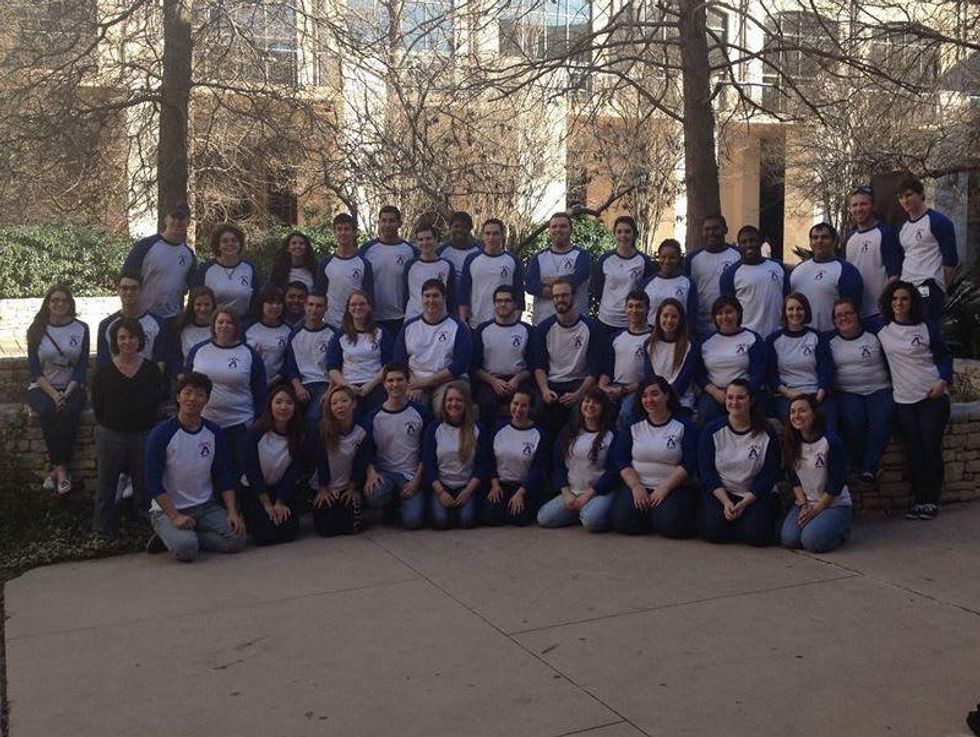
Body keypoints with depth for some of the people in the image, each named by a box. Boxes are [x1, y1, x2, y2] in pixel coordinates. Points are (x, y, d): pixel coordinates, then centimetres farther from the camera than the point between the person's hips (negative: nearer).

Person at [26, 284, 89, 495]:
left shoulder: (81, 329, 4)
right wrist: (53, 394, -15)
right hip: (42, 388, 0)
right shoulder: (37, 330, 4)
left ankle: (57, 468, -23)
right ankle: (61, 469, -27)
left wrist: (67, 393, -14)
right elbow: (35, 369, -1)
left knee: (68, 412, -32)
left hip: (72, 388, 0)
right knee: (47, 411, -33)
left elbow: (82, 367, 1)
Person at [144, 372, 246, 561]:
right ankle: (171, 534, 3)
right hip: (167, 509, -4)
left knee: (237, 539, -18)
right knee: (186, 548, -31)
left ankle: (183, 537, 1)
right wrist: (175, 517, -20)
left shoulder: (214, 433, 2)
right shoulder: (161, 434, -11)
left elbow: (225, 477, 6)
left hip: (205, 507, 5)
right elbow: (153, 483, -12)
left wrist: (232, 512, -6)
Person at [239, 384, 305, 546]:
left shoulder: (300, 435, -9)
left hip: (284, 488, 2)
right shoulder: (256, 432, -16)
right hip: (254, 490, -2)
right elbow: (252, 471, -14)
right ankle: (247, 519, 15)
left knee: (288, 533, -15)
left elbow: (296, 470, -8)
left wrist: (280, 503, -13)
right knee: (265, 535, -18)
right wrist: (267, 505, -14)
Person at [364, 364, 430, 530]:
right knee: (373, 496, -33)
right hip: (384, 472, 1)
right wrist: (371, 472, -15)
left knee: (412, 520, -22)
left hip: (412, 475, -1)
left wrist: (417, 480, -8)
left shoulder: (420, 413, 1)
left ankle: (402, 502, 15)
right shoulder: (375, 416, 3)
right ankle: (390, 506, 5)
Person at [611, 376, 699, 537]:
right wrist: (636, 487, -11)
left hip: (674, 487, -2)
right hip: (637, 485, 3)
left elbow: (689, 463, -7)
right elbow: (622, 461, 4)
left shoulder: (684, 426, 1)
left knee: (669, 523, -29)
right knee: (622, 521, -22)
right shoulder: (633, 426, 10)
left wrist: (665, 488, -17)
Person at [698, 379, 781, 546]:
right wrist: (726, 502, -16)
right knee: (714, 531, -25)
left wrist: (745, 503, -16)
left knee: (755, 534, -27)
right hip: (720, 493, 1)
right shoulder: (712, 431, 0)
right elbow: (707, 472, -3)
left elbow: (769, 475, -4)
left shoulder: (766, 434, -2)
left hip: (757, 495, -1)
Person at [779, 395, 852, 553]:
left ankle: (841, 531, 5)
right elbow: (794, 479, 5)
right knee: (789, 538, -20)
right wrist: (803, 505, -9)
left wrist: (815, 510, -13)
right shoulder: (790, 443, 1)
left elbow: (836, 484, -13)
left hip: (835, 504, -4)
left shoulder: (832, 442, -15)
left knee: (812, 540, -27)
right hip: (804, 503, 5)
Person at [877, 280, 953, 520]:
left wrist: (943, 380, -9)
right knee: (914, 451, -1)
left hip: (932, 396, -1)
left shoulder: (926, 327, 2)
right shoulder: (881, 330, 5)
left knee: (931, 448, -3)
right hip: (903, 400, 1)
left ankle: (932, 500, 6)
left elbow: (945, 355, 7)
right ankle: (919, 498, 8)